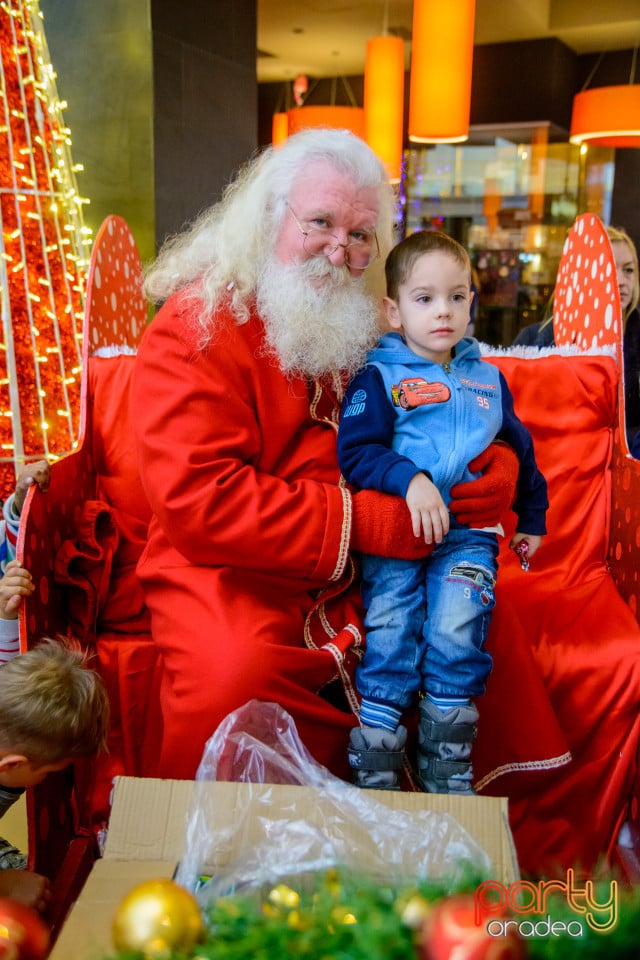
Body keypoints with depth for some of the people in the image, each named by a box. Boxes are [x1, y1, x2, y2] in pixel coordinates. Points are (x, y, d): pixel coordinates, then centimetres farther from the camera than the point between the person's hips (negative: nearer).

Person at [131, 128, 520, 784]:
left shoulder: (373, 325, 13)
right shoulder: (197, 326, -7)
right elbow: (198, 497, -18)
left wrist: (499, 466, -6)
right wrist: (359, 520, -20)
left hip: (368, 579, 7)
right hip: (235, 574, -6)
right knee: (230, 679, -33)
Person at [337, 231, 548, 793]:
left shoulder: (488, 378, 20)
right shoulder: (378, 377, 6)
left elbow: (521, 450, 32)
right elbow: (355, 451, -6)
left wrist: (531, 520, 33)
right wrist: (409, 479, -21)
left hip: (469, 533, 2)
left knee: (455, 630, -19)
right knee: (389, 635, -15)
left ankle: (447, 773, -3)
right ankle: (374, 777, -3)